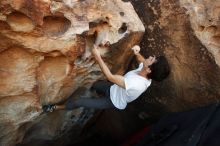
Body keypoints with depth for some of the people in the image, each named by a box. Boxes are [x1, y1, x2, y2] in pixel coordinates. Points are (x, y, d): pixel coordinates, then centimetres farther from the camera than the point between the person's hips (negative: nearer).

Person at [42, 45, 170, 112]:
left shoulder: (136, 84, -44)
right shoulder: (146, 74, -20)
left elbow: (110, 77, -38)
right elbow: (142, 60, 4)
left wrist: (98, 57, -34)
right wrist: (137, 52, -19)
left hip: (113, 102, -7)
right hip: (114, 89, 7)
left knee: (78, 102, -3)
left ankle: (56, 107, 24)